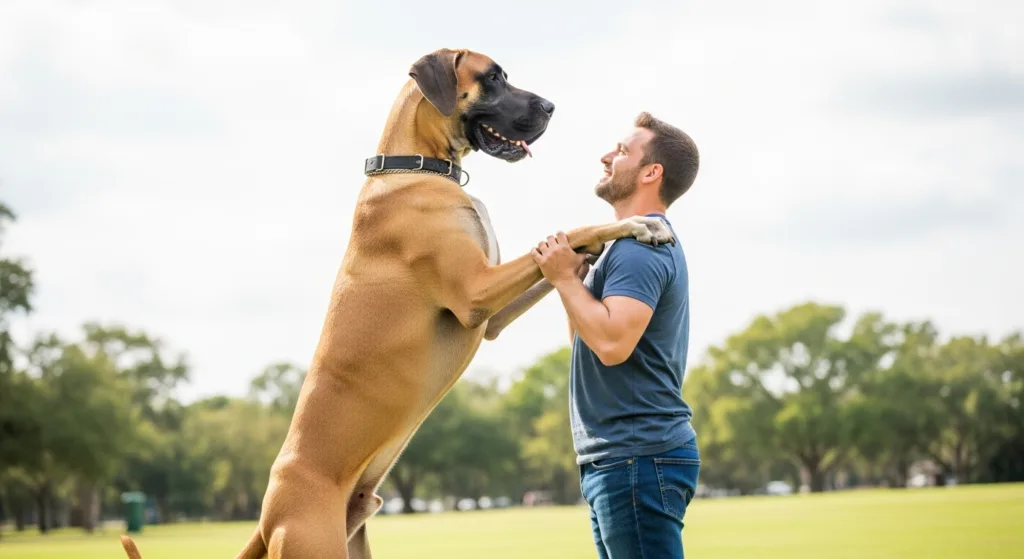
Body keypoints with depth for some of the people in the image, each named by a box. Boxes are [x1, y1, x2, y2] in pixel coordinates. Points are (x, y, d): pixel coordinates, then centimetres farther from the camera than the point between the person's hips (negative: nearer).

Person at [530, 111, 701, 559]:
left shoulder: (640, 245, -14)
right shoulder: (644, 241, 19)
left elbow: (612, 343, -27)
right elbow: (589, 338, 21)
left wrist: (565, 279, -15)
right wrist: (575, 273, 7)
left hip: (638, 457, -11)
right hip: (622, 457, 11)